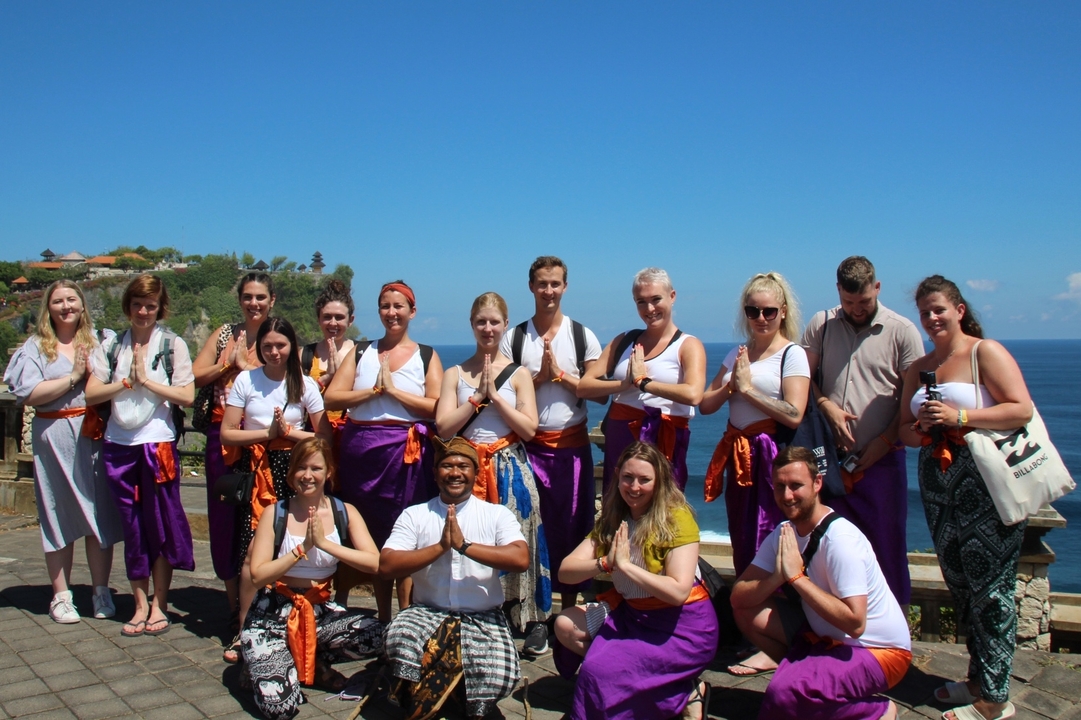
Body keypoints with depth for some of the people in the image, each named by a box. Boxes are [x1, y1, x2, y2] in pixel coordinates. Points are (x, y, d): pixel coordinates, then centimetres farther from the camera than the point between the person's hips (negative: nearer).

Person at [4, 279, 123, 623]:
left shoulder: (101, 341, 10)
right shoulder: (36, 347, 4)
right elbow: (28, 393, -9)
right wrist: (74, 377, -9)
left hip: (97, 436, 1)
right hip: (54, 438, -1)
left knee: (101, 514, 3)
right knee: (59, 516, 5)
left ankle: (102, 592, 15)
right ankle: (61, 596, 15)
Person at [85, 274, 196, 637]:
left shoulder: (173, 345, 1)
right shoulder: (111, 346, 9)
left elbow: (186, 396, -7)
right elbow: (91, 393, 1)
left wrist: (146, 380, -11)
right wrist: (127, 381, -10)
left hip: (159, 444, -3)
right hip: (119, 446, 3)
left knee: (160, 525, 2)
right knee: (132, 527, 7)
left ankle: (159, 605, 12)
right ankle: (140, 605, 16)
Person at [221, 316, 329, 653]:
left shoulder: (305, 385, 6)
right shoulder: (246, 380, 4)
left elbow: (325, 435, 5)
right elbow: (227, 434, 0)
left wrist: (290, 432, -8)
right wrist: (268, 433, -8)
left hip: (292, 472, 1)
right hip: (256, 472, -1)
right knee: (253, 552, -9)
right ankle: (245, 630, 1)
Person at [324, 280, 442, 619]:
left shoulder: (426, 356, 7)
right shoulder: (361, 352, 13)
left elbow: (437, 407, -6)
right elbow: (332, 398, 2)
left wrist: (393, 390, -10)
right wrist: (374, 390, -8)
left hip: (407, 453, -2)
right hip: (361, 452, 3)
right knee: (370, 536, 6)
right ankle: (382, 619, 16)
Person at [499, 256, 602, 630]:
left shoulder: (583, 336, 4)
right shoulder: (513, 338, 5)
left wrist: (561, 373, -11)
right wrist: (538, 376, -11)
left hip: (572, 444, 0)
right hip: (529, 445, 0)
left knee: (572, 528, 3)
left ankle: (569, 610, 15)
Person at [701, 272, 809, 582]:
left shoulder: (792, 354, -6)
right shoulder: (737, 354, 13)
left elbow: (794, 415, -19)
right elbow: (705, 405, 9)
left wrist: (747, 388, -14)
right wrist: (731, 385, -9)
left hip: (772, 455, -6)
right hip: (737, 455, 7)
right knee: (741, 542, 14)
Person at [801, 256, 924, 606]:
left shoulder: (902, 331, -2)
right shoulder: (820, 325, 6)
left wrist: (886, 440, -9)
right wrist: (827, 405, -8)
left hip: (881, 458, -2)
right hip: (831, 456, 3)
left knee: (887, 541, 3)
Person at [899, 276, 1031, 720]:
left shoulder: (986, 352, -2)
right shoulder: (918, 369, 17)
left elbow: (1022, 409, -12)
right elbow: (904, 431, 18)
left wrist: (959, 417, -18)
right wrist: (919, 429, -4)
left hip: (984, 481, -6)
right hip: (937, 481, 7)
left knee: (989, 586, -4)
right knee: (958, 584, 10)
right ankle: (979, 678, 22)